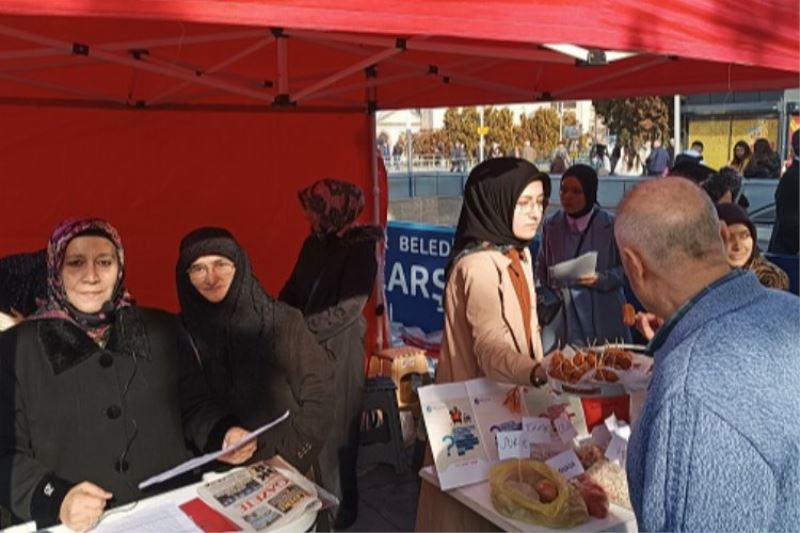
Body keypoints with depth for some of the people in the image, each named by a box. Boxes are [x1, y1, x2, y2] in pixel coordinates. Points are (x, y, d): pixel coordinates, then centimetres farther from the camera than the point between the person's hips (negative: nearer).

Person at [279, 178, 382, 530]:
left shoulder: (362, 246, -13)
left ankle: (340, 504, 23)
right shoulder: (314, 243, 7)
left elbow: (349, 307, -18)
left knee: (335, 428, 5)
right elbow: (293, 289, 12)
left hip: (339, 348, -6)